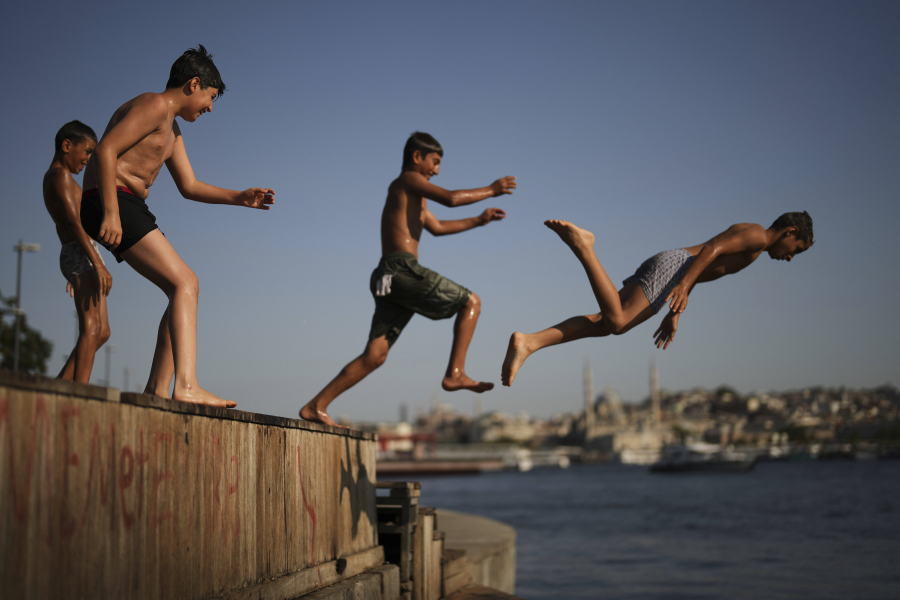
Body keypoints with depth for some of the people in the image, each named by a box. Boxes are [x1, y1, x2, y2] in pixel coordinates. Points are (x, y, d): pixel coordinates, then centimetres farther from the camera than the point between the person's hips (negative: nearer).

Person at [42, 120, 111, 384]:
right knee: (91, 327, -21)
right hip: (80, 255, -10)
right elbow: (73, 222, -19)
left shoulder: (52, 178, 23)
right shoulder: (60, 176, -8)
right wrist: (98, 264, -26)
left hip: (73, 256, 10)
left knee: (102, 333, 8)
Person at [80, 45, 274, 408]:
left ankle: (157, 391, 4)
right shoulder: (154, 106, -8)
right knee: (185, 285, -17)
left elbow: (189, 186, 26)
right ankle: (186, 385, -29)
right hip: (111, 203, -11)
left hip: (130, 210, 11)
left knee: (184, 288, 9)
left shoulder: (171, 128, 25)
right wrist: (111, 212, -26)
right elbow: (106, 150, -19)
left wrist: (239, 198, 14)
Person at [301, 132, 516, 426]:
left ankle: (315, 407, 0)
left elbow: (437, 227, 42)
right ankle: (455, 374, -8)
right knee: (471, 302, -1)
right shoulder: (407, 180, 1)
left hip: (389, 279, 9)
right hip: (403, 269, -9)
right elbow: (451, 198, -13)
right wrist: (490, 190, -2)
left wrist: (479, 220, 39)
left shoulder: (412, 195, 30)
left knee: (375, 355, 4)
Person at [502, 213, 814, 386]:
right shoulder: (757, 234, 4)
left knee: (602, 323, -7)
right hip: (671, 264, -9)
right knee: (615, 321, -27)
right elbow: (712, 248, -13)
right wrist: (684, 286, -25)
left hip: (662, 265, 9)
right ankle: (582, 245, -25)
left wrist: (674, 314, 31)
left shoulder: (743, 234, 34)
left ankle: (527, 343, -21)